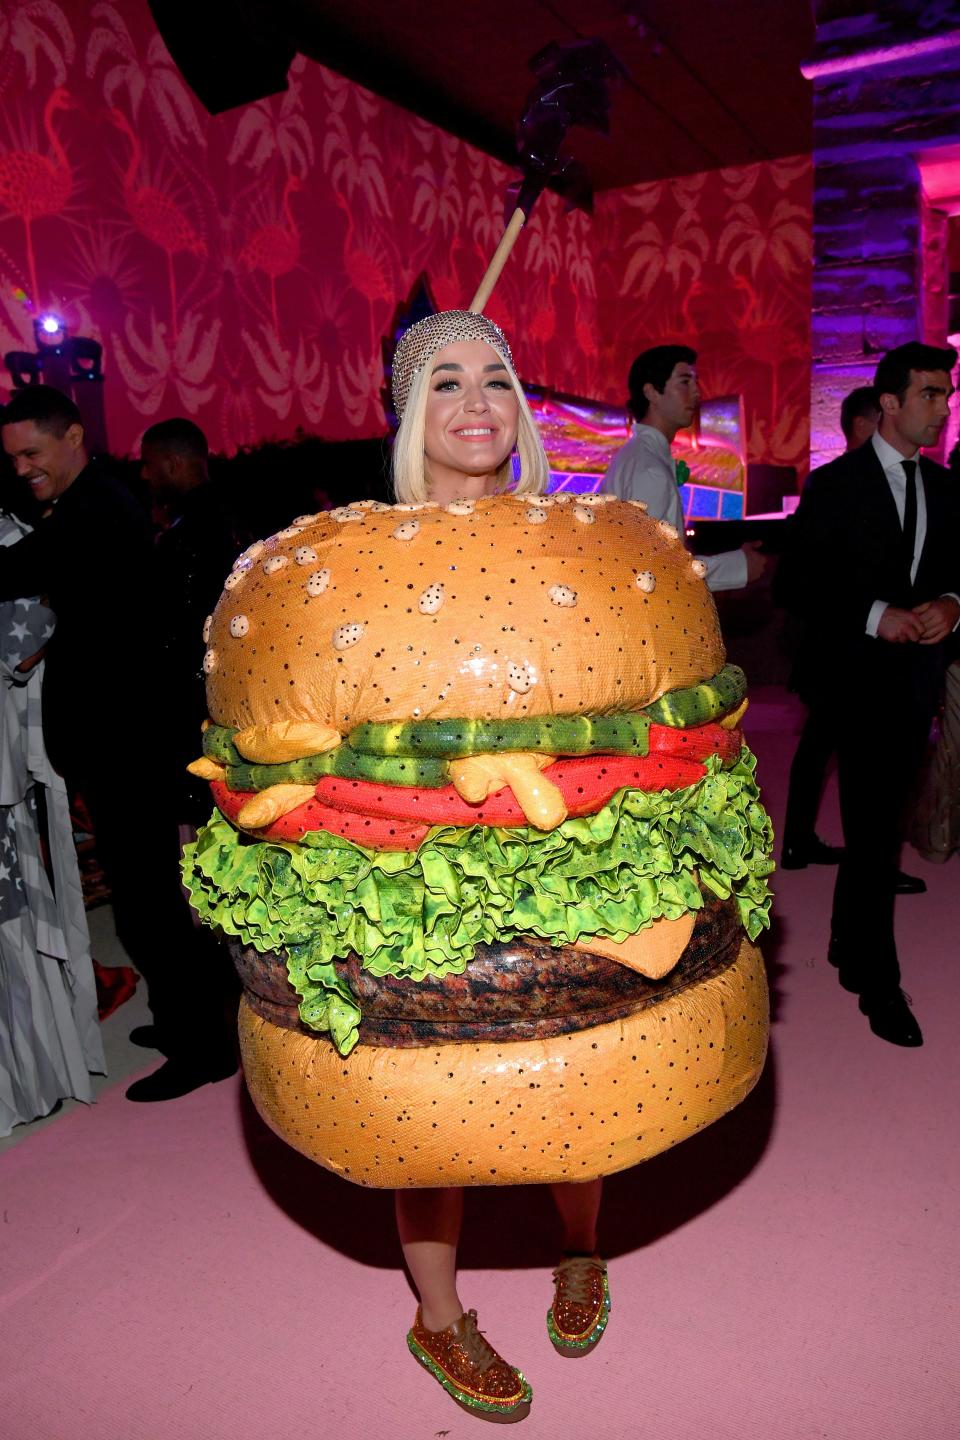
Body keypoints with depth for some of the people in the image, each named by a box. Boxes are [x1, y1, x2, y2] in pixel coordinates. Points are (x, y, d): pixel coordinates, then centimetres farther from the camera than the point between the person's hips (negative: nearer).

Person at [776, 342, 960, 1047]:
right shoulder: (835, 484, -6)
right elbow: (795, 584, -10)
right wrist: (875, 616, -20)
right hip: (859, 673, -6)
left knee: (875, 823, 16)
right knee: (876, 830, -5)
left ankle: (850, 945, 33)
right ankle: (879, 982, 9)